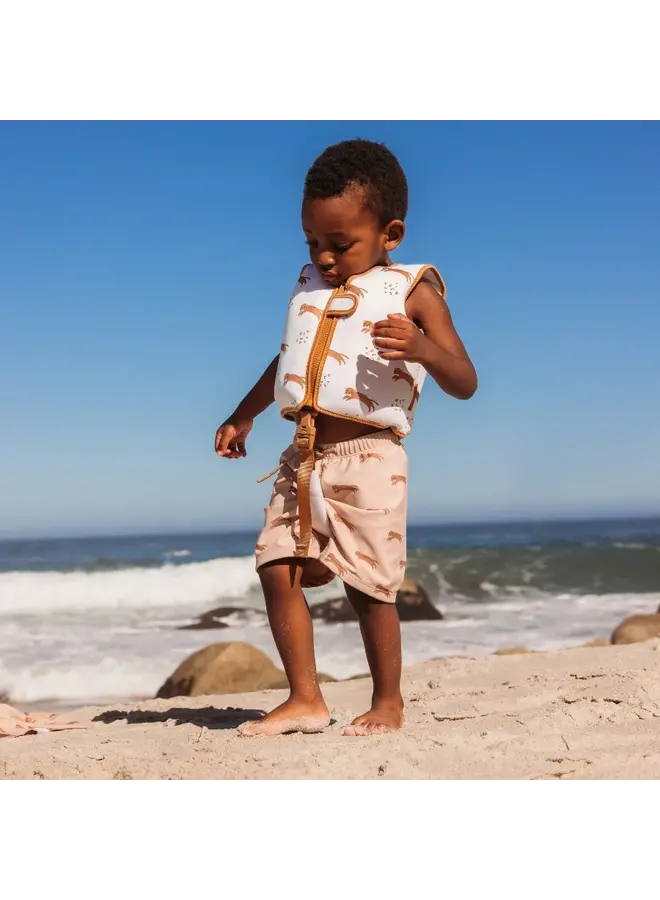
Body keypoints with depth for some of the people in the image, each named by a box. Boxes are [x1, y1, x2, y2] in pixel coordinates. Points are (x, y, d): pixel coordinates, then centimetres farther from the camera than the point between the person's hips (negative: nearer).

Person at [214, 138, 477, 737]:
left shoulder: (412, 291, -1)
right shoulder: (310, 286, 17)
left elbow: (465, 383, -6)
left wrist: (423, 347, -26)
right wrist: (243, 416, 34)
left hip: (368, 461, -6)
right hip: (303, 460, 6)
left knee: (369, 585, -4)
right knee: (278, 568, -3)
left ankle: (388, 701, 15)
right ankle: (305, 699, 6)